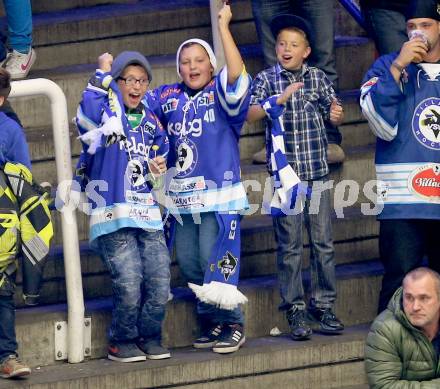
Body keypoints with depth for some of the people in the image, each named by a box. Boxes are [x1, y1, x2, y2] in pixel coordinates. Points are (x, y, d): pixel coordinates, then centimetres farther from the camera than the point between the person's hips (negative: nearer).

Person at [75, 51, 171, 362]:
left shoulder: (151, 122, 17)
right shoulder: (106, 113, -1)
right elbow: (89, 110, -26)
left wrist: (158, 169, 7)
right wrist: (104, 73, -14)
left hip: (149, 217, 5)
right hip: (114, 216, -5)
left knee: (160, 282, -2)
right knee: (129, 284, -12)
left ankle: (150, 337, 17)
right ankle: (122, 341, 7)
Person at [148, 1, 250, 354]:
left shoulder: (220, 94, -3)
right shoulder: (167, 98, 11)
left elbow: (237, 74, -24)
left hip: (219, 195, -6)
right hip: (183, 199, 6)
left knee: (216, 261, -10)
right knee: (188, 262, 10)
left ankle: (233, 324, 1)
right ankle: (211, 321, 24)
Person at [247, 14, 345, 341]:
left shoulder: (318, 78, 6)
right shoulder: (267, 79, 2)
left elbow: (333, 113, 5)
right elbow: (249, 114, -10)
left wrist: (337, 115, -18)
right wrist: (279, 99, -23)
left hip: (317, 172, 2)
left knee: (323, 241, 3)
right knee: (289, 244, 0)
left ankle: (323, 307, 11)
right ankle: (295, 311, 5)